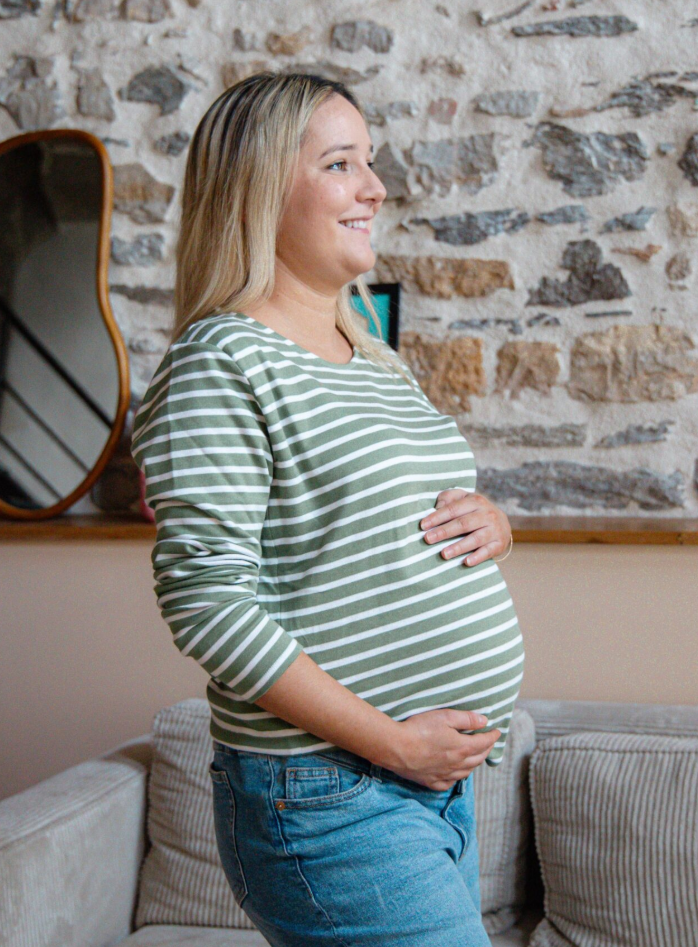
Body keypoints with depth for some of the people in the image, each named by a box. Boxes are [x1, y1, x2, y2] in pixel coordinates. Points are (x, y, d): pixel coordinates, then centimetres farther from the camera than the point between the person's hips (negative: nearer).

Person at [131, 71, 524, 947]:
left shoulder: (380, 363, 13)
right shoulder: (222, 362, -13)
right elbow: (206, 601, -20)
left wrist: (492, 522, 0)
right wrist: (391, 741, -19)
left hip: (442, 780, 8)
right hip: (330, 800, -8)